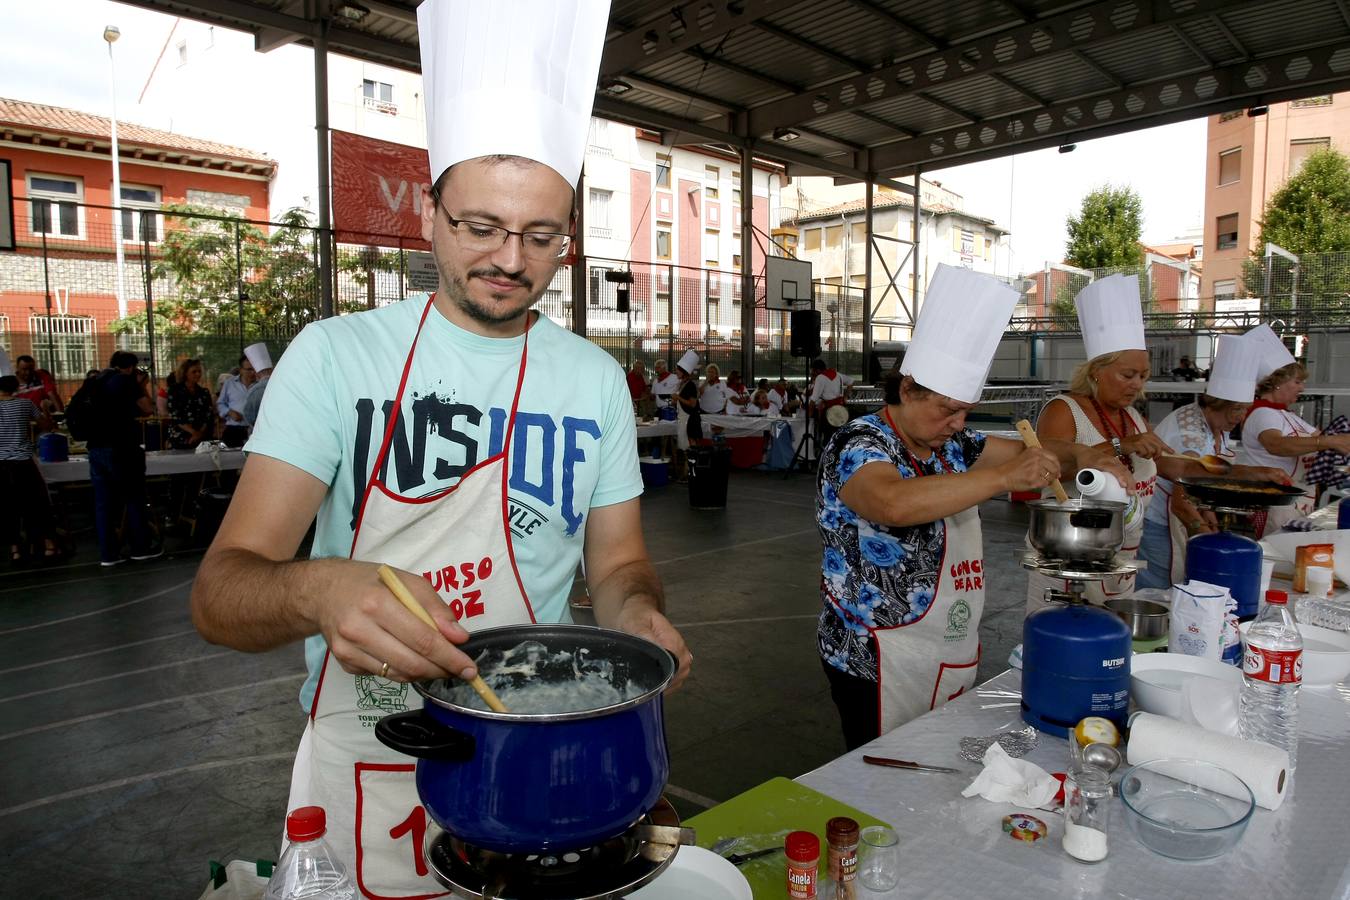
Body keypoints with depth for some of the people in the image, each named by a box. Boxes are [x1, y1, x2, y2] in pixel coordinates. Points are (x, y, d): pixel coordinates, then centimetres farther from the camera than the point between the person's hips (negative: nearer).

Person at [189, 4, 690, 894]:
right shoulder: (337, 355, -10)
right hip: (367, 762, -2)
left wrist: (635, 610, -18)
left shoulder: (596, 378, -2)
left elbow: (618, 560, 5)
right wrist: (317, 589, -36)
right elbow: (220, 590, -14)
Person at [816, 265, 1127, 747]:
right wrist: (1005, 476, -37)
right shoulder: (856, 445, -18)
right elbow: (895, 503, -38)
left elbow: (1025, 451, 15)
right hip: (880, 665, -8)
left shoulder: (951, 444, 7)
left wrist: (1080, 456, -5)